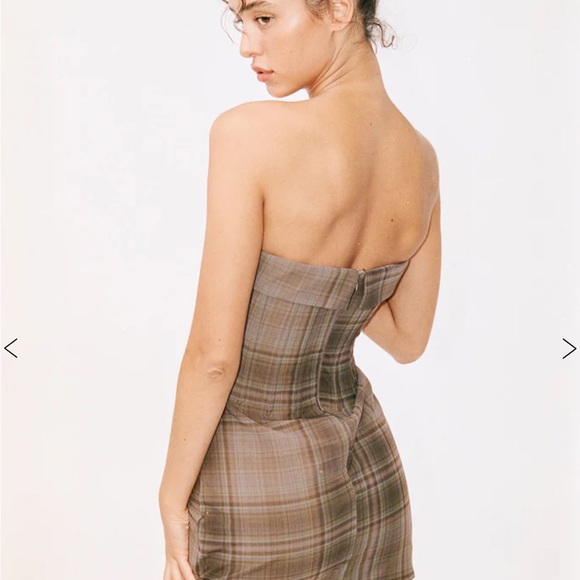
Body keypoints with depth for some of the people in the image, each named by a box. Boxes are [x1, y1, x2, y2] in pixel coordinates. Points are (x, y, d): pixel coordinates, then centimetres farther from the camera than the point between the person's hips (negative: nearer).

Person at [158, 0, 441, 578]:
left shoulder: (249, 133, -23)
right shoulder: (421, 156, -3)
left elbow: (213, 356, -20)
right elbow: (407, 339, 8)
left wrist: (172, 499, -7)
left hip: (262, 482, -6)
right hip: (371, 472, 6)